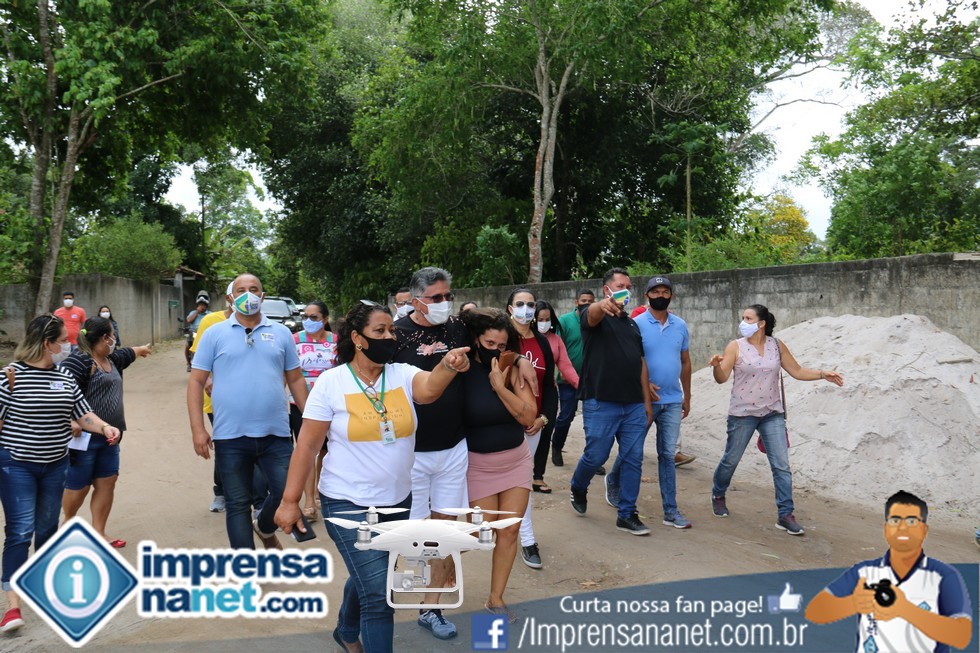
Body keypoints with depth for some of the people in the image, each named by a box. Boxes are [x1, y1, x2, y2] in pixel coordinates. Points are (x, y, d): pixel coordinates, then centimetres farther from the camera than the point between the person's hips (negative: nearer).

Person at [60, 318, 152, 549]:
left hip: (108, 437, 9)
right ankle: (68, 522, 29)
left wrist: (142, 349, 57)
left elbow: (127, 353, 37)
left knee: (107, 483, 8)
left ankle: (98, 533, 17)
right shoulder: (78, 361, -15)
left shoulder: (111, 359, 14)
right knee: (78, 486, 3)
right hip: (84, 437, -9)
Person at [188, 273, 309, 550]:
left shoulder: (281, 333, 8)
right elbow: (196, 382, 2)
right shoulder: (215, 334, 3)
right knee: (237, 504, 7)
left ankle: (265, 528, 32)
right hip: (231, 436, -1)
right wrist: (198, 429, -6)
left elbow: (295, 379, 12)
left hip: (276, 434, 1)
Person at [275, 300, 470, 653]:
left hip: (397, 500, 5)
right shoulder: (332, 382, -11)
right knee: (379, 594, -10)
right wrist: (290, 501, -9)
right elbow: (308, 445, -9)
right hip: (348, 504, -4)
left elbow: (429, 389, -27)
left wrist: (448, 366, -48)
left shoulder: (402, 374, -4)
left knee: (367, 578, 25)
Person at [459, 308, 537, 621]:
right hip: (478, 464, -3)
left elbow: (528, 416, -15)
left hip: (517, 459, 3)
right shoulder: (462, 372, -14)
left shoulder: (513, 369, -8)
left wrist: (500, 387, -23)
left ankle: (496, 598, 21)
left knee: (510, 531, 5)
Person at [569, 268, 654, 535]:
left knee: (633, 459, 5)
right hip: (601, 403, -6)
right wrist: (603, 305, -53)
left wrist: (647, 400, 12)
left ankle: (627, 514, 15)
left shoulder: (632, 324, 18)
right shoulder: (596, 317, -2)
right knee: (596, 455, 1)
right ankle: (578, 488, 31)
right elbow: (592, 314, -28)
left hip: (634, 405, 6)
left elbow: (641, 363, 18)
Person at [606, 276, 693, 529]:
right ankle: (613, 481, 39)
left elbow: (685, 362, 14)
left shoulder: (680, 325, 7)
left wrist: (687, 396, 15)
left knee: (668, 455, 4)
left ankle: (670, 511, 8)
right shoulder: (636, 324, -7)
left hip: (672, 401, 3)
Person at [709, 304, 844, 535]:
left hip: (772, 414, 2)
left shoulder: (777, 346, 3)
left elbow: (797, 371, 9)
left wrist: (823, 374, -3)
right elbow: (722, 378, -13)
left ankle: (785, 515, 3)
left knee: (782, 466, -4)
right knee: (731, 460, 10)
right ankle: (718, 496, 36)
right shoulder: (736, 347, -6)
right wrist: (716, 365, -34)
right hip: (742, 414, -2)